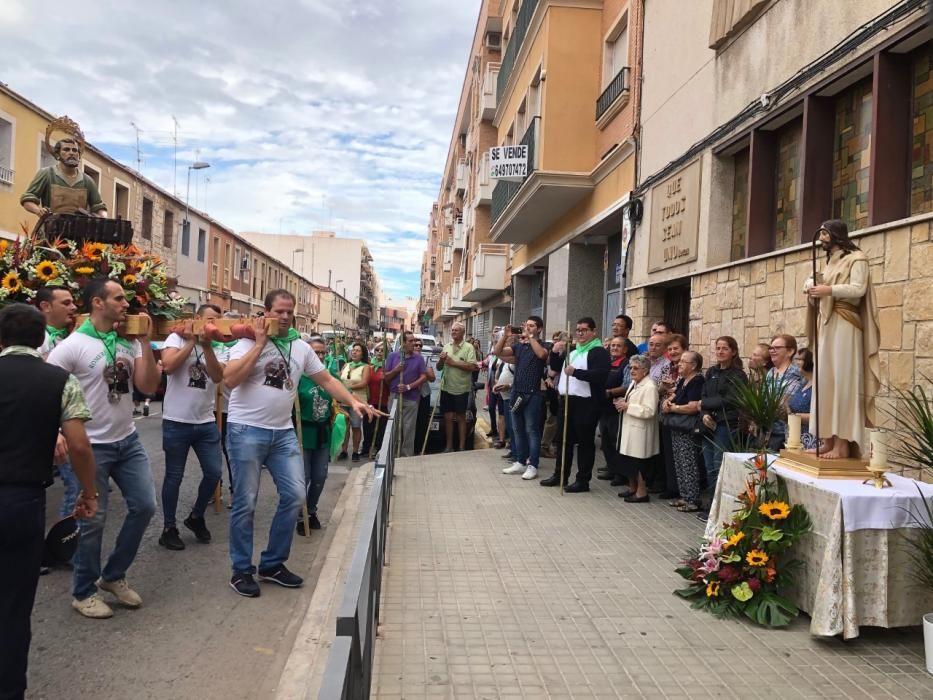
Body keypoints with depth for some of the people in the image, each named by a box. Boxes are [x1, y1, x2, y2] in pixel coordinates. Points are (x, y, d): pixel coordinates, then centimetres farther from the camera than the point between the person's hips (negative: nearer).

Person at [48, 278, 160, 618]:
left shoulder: (129, 342, 2)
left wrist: (144, 341, -11)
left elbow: (149, 386, -4)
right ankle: (84, 592, 23)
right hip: (92, 446, -6)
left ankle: (113, 576, 28)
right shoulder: (73, 346, -14)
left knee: (144, 506, 8)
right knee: (93, 520, 3)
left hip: (128, 440, 6)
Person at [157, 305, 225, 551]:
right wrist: (191, 341, -14)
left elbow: (217, 377, -11)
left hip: (206, 423, 4)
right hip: (176, 422, -4)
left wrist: (207, 346, -18)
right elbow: (168, 366, -20)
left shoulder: (218, 348, 7)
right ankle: (169, 528, 20)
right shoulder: (177, 338, -3)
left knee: (214, 473, 5)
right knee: (174, 477, 5)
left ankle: (196, 517, 29)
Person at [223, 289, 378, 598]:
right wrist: (260, 343, -17)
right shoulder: (249, 341, -6)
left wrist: (353, 401, 3)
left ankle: (272, 563, 19)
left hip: (283, 432, 5)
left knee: (294, 496, 3)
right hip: (247, 431, -5)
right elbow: (230, 379, -20)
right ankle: (241, 570, 16)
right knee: (245, 503, 1)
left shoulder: (301, 347, 9)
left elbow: (326, 379, 15)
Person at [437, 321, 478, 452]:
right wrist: (441, 360, -8)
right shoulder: (446, 347, 11)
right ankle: (449, 446, 19)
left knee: (461, 418, 5)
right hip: (446, 388, 5)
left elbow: (472, 367, -18)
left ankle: (462, 447, 12)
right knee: (448, 417, 9)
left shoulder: (469, 347, -6)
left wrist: (453, 363, -17)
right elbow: (439, 367, 14)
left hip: (461, 389, -5)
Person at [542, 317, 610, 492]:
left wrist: (576, 372, -29)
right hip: (566, 400, 8)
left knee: (585, 442, -1)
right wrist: (555, 352, 4)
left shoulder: (599, 352, -8)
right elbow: (556, 367, 23)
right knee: (564, 440, 15)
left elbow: (600, 374, -23)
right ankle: (560, 475, 26)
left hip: (585, 404, -8)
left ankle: (583, 480, 5)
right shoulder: (572, 350, 20)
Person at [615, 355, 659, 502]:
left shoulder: (649, 386, -18)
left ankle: (642, 492, 11)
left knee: (638, 462, 0)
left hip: (640, 431, -9)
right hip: (630, 429, 9)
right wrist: (623, 403, 5)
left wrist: (628, 406, -21)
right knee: (629, 461, 15)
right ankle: (634, 488, 27)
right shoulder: (633, 383, 13)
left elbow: (649, 411, -25)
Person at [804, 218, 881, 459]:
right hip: (825, 326, 8)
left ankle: (843, 445, -14)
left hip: (843, 326, -8)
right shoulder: (830, 262, 23)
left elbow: (858, 289, -14)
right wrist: (815, 291, 1)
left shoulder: (856, 259, 1)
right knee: (826, 382, 2)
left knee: (842, 381, -12)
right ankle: (828, 441, 2)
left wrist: (828, 290, -22)